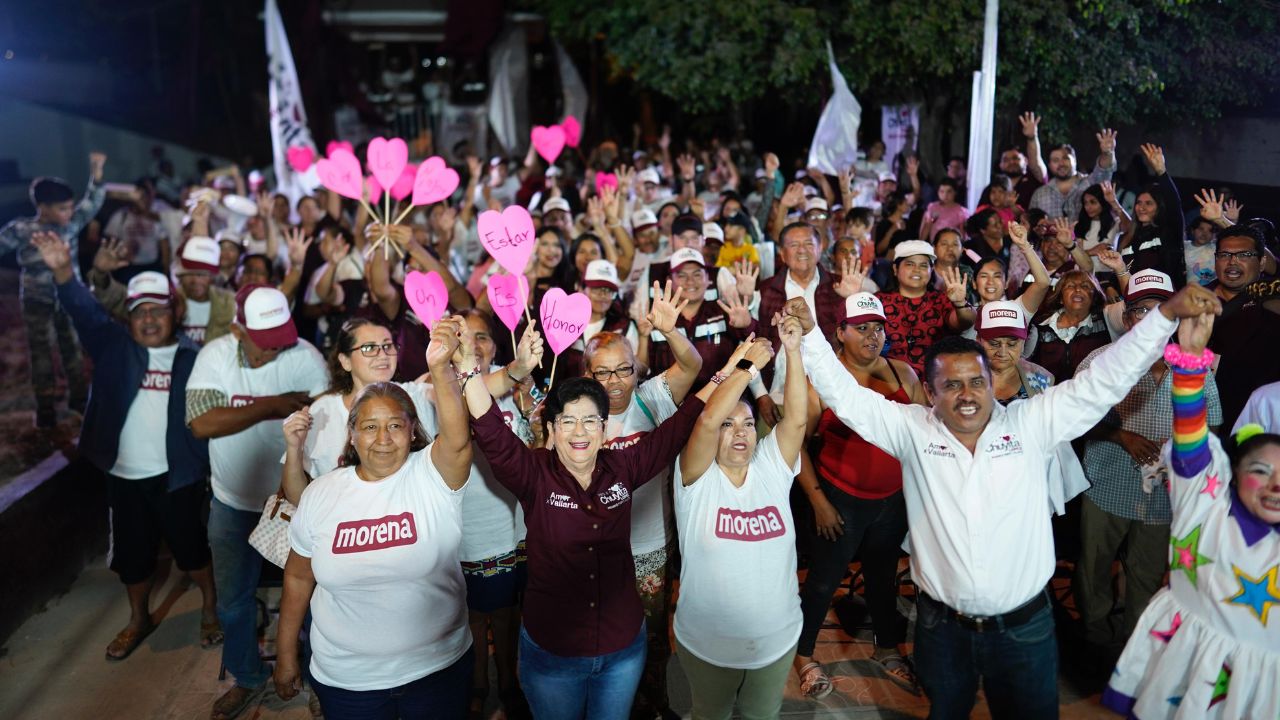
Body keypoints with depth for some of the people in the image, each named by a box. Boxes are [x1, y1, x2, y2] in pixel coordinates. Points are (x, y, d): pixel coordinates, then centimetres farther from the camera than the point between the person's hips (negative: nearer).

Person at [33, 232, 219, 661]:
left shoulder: (193, 358, -6)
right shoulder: (113, 347, 0)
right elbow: (85, 311, -14)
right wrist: (62, 272, -31)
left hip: (177, 475, -3)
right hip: (125, 476, 3)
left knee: (190, 545, 10)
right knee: (131, 553, 16)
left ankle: (211, 608, 32)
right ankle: (139, 619, 37)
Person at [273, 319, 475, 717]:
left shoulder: (432, 475, -15)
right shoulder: (321, 493, -6)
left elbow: (458, 440, -37)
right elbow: (298, 577, 5)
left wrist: (440, 369, -53)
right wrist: (286, 655, 9)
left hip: (438, 669, -1)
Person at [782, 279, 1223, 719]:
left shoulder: (1032, 424, -6)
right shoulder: (912, 430, -6)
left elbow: (1105, 380, -8)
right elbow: (844, 395, -8)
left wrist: (1168, 313, -15)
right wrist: (808, 333, -18)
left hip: (1024, 627, 0)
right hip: (942, 626, 0)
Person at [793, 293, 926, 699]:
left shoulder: (903, 374, -1)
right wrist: (817, 499, -12)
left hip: (894, 498, 4)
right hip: (842, 500, -4)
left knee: (884, 575, 21)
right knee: (824, 580, 7)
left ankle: (888, 647, 43)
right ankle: (804, 655, 29)